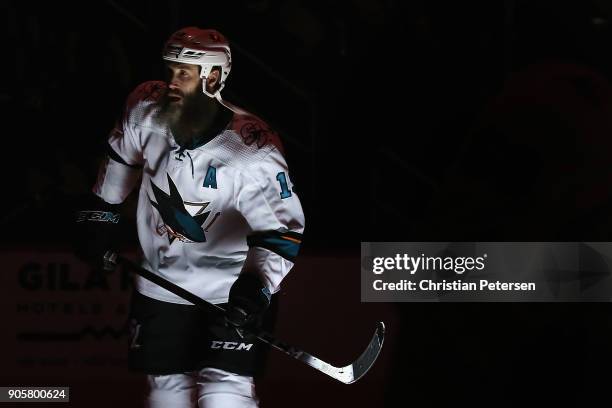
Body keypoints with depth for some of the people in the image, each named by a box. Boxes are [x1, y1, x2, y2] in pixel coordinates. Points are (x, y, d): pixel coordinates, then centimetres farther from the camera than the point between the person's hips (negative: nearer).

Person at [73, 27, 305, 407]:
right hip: (161, 284, 5)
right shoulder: (147, 110, -10)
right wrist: (100, 217, 15)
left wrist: (256, 286, -42)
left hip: (232, 289, -5)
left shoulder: (251, 148, -25)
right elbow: (122, 158, 13)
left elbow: (282, 229, -28)